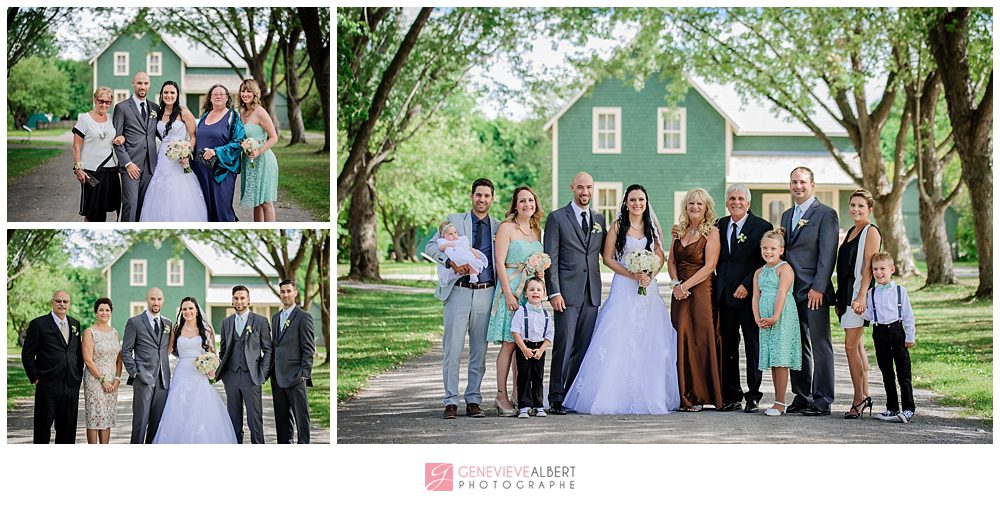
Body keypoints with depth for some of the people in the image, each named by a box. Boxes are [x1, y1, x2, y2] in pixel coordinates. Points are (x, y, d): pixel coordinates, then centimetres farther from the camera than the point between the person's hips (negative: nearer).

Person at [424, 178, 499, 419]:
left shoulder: (498, 227, 11)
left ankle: (473, 401, 13)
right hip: (459, 291, -2)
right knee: (453, 349, -4)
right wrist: (451, 261, -15)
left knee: (479, 351, 5)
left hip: (486, 293, 2)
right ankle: (451, 402, 2)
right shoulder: (455, 220, 7)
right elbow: (431, 246, 1)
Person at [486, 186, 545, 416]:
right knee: (509, 343, -9)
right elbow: (499, 262, -9)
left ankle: (519, 396, 8)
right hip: (511, 288, -6)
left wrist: (541, 268, 5)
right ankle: (501, 396, -5)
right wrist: (508, 293, -15)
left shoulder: (537, 230, 16)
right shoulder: (506, 228, -4)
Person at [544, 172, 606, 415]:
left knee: (584, 347, 5)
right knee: (563, 346, -7)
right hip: (567, 292, -5)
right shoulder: (557, 218, 1)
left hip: (592, 294, 5)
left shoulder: (599, 219, 15)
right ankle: (556, 399, -3)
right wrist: (554, 292, -11)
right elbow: (550, 258, -4)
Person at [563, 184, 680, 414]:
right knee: (618, 341, -10)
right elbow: (608, 258, -1)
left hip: (648, 289, 3)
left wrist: (650, 275, -8)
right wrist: (632, 274, -11)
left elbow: (660, 258, 10)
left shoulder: (653, 227, 9)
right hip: (623, 289, -3)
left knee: (649, 343, 0)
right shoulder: (618, 226, 1)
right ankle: (615, 396, -6)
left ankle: (648, 395, 8)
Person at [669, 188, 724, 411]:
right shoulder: (680, 231, 13)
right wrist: (676, 283, -3)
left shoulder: (712, 232, -4)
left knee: (700, 340, -6)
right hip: (680, 291, 5)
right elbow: (671, 261, 14)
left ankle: (698, 396, 1)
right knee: (681, 339, 0)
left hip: (701, 291, -5)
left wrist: (686, 285, -14)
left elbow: (709, 266, -10)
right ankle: (683, 395, 5)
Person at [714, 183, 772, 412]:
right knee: (727, 348, 6)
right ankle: (731, 396, 14)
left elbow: (766, 262, -8)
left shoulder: (762, 227, -3)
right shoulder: (720, 225, 12)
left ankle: (753, 396, 9)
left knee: (753, 348, 2)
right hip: (724, 296, 5)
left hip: (749, 296, -4)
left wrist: (747, 285, -14)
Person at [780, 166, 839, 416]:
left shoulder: (826, 214, -4)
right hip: (790, 291, 7)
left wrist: (818, 288, -17)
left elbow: (828, 254, -11)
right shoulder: (787, 215, 19)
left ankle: (822, 401, -1)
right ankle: (801, 397, 16)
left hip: (814, 292, -7)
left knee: (820, 347, -3)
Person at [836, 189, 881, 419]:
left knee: (851, 346, -10)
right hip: (847, 294, 9)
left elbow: (868, 267, -15)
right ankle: (865, 396, 16)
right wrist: (840, 299, 18)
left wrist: (861, 296, -22)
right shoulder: (851, 232, 18)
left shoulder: (871, 232, -8)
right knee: (857, 345, 11)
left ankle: (859, 399, -5)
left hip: (858, 294, -9)